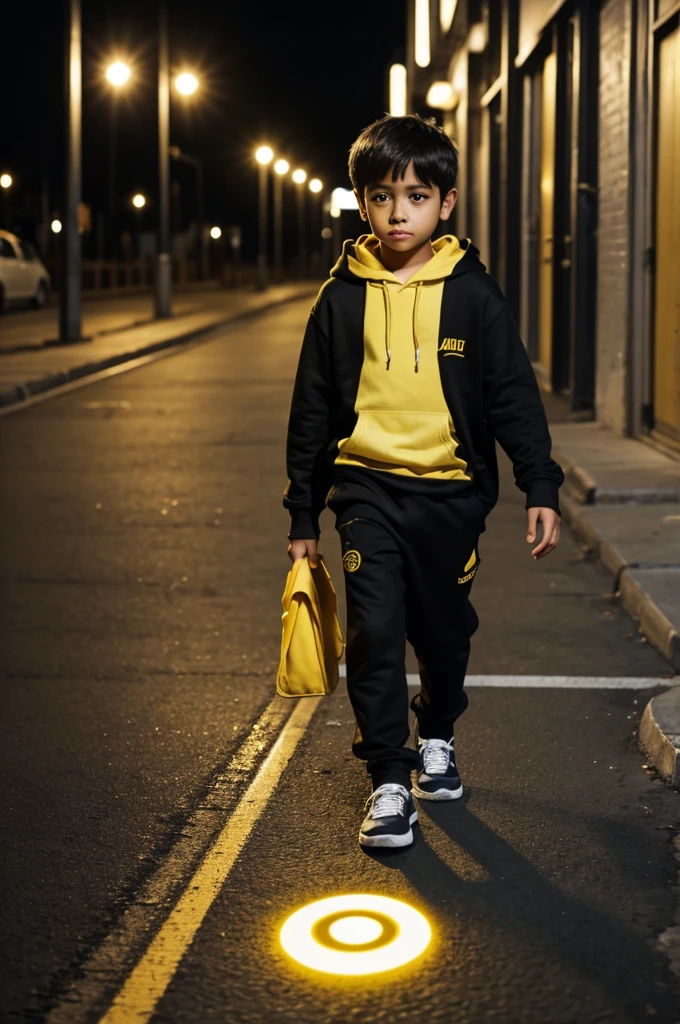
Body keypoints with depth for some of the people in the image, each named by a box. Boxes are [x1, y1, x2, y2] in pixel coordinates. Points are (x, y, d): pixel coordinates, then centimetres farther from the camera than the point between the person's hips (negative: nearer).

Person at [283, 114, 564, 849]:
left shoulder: (471, 294, -1)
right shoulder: (343, 297, 1)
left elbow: (514, 395, 1)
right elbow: (312, 409, 7)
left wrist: (540, 487, -6)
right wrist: (303, 513, 8)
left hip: (449, 492, 1)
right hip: (367, 487, 0)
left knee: (444, 630, 13)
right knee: (375, 630, -12)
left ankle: (437, 738, 40)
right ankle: (389, 781, -1)